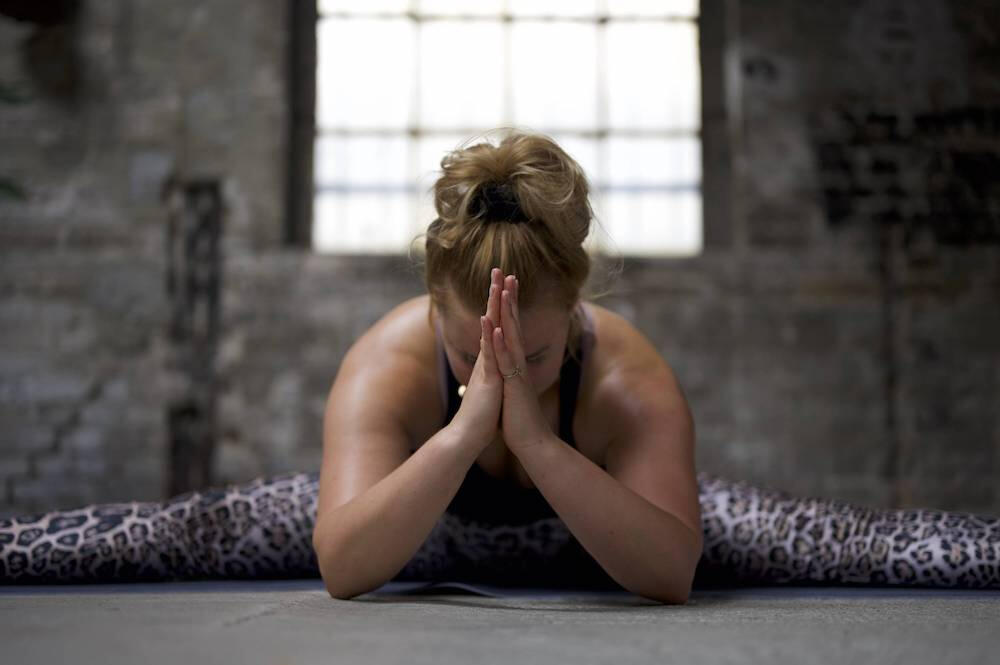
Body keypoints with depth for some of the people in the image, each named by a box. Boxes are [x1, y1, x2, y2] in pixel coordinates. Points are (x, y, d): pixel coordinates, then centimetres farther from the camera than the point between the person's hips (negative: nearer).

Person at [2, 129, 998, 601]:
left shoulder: (631, 376, -39)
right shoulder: (386, 361, -38)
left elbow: (671, 572, -45)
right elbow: (340, 567, -45)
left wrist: (538, 440, -56)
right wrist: (465, 431, -58)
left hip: (597, 525, 0)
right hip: (424, 522, 1)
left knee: (849, 542, -11)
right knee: (174, 534, -4)